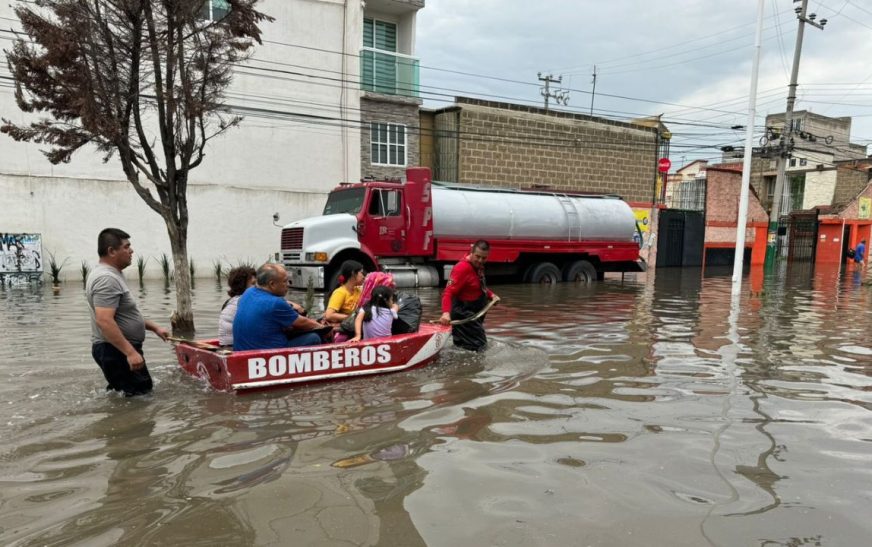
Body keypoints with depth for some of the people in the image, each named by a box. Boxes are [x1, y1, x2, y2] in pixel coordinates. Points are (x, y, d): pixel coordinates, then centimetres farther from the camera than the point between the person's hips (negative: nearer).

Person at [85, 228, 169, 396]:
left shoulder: (109, 275, 14)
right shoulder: (107, 278, -21)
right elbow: (104, 321, -30)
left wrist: (154, 327, 21)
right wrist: (130, 352, -32)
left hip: (118, 349, 11)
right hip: (116, 351, -11)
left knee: (121, 392, 21)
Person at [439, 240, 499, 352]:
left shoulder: (478, 266, 5)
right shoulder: (462, 268, -23)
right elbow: (448, 293, -32)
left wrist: (491, 295, 4)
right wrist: (446, 312, -46)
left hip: (475, 314, 10)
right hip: (463, 315, -10)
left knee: (482, 346, 22)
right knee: (478, 348, -11)